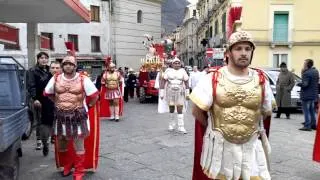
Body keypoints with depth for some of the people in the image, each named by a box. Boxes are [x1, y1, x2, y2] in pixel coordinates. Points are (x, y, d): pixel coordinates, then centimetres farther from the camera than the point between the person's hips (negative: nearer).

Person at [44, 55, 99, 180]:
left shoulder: (83, 79, -8)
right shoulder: (55, 79, 2)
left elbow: (94, 96, -2)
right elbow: (48, 94, 16)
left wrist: (87, 106, 5)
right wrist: (59, 103, 15)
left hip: (78, 116, -3)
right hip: (61, 116, 4)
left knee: (79, 146, 4)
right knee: (61, 145, 17)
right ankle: (67, 165, 41)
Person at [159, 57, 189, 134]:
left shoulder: (182, 71, 2)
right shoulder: (168, 71, -1)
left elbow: (186, 82, 8)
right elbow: (163, 82, -2)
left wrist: (187, 93, 7)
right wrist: (161, 93, -5)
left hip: (180, 93, 0)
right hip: (170, 92, 0)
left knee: (180, 110, -5)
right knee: (171, 109, 11)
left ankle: (181, 127, -4)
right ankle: (171, 124, 29)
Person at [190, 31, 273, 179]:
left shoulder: (261, 80, 0)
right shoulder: (213, 78, -7)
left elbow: (267, 112, 13)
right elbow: (197, 111, -3)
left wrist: (250, 123, 9)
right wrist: (214, 128, 6)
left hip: (252, 147, 2)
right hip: (219, 146, -1)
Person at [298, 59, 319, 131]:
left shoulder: (306, 73, -20)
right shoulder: (316, 71, 9)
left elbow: (305, 84, -23)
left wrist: (299, 84, -4)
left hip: (307, 95, -9)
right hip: (314, 94, 9)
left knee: (306, 111, -3)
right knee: (312, 110, 18)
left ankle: (307, 126, -3)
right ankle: (313, 124, 25)